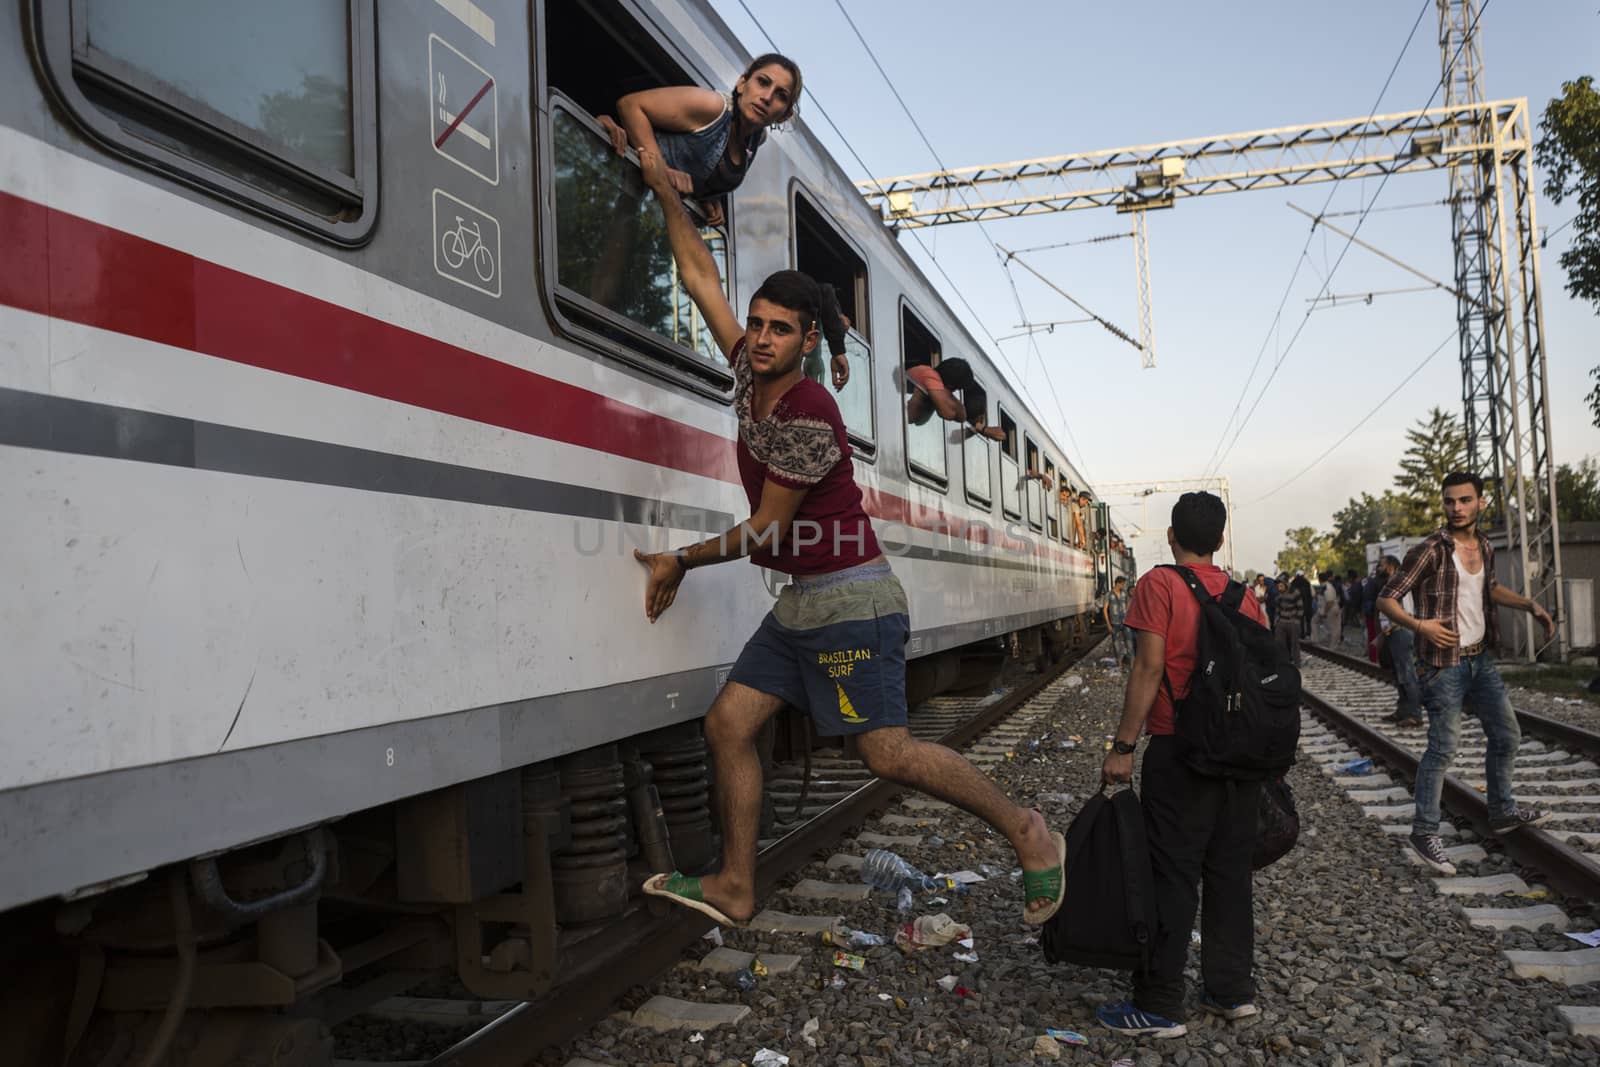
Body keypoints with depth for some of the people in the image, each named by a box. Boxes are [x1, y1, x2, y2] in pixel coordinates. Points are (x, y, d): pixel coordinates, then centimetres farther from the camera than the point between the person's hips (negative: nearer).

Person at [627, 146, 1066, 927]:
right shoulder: (750, 374, 5)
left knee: (888, 753, -12)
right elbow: (701, 277, 12)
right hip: (800, 603, 9)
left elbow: (764, 530, -14)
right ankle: (734, 888, 11)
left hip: (851, 600, -9)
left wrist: (681, 561, -2)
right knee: (727, 724, 3)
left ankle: (1027, 833, 6)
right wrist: (661, 183, 12)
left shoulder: (809, 416, -19)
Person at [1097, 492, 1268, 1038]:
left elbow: (1149, 667, -16)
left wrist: (1123, 747, -13)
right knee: (1230, 870, 15)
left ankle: (1159, 1006, 6)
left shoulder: (1160, 585, -9)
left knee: (1172, 875, 0)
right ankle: (1232, 989, 24)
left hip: (1179, 752, -6)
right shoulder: (1243, 594, 9)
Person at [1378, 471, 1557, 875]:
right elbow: (1386, 599, -15)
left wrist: (1531, 605, 14)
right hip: (1445, 663, -8)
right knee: (1444, 746, -7)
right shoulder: (1430, 550, -16)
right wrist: (1419, 625, -31)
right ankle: (1424, 830, 2)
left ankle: (1502, 812, 34)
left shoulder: (1484, 547, 7)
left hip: (1481, 658, 8)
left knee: (1507, 735, 16)